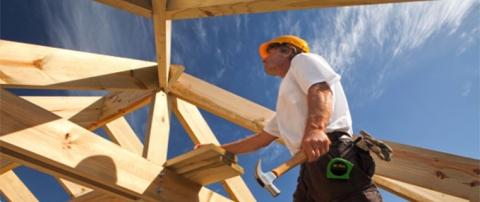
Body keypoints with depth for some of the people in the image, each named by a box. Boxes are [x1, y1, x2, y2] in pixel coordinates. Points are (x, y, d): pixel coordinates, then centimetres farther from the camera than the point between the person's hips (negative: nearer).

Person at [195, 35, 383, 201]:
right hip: (312, 169, 8)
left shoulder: (303, 60, 14)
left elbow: (320, 90, -8)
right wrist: (217, 149, 42)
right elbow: (261, 139, 40)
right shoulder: (285, 109, 37)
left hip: (332, 153, -8)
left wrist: (315, 128, -28)